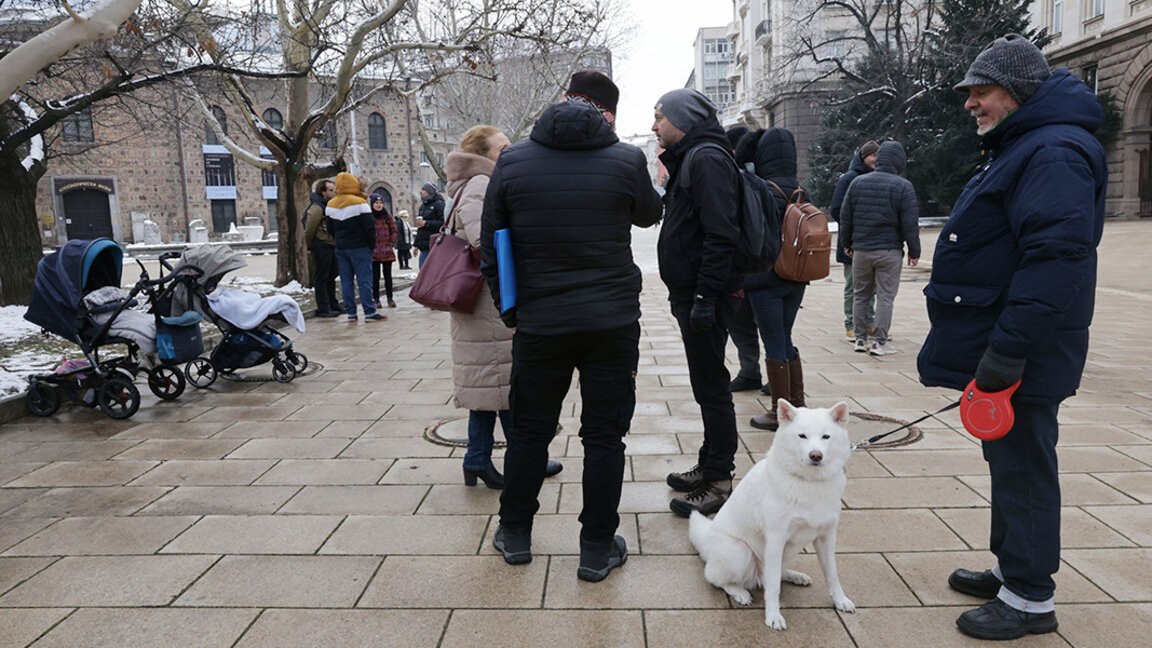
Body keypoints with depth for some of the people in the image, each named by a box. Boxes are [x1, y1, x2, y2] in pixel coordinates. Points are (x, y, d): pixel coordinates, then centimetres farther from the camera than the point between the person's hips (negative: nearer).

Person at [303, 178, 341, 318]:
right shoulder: (317, 208, -15)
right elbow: (309, 229, -13)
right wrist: (309, 247, -3)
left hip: (332, 245, 9)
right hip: (322, 246, -9)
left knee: (331, 277, 17)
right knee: (321, 278, -2)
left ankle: (333, 305, 27)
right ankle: (323, 309, 2)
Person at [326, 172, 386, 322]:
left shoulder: (330, 205, 7)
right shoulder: (359, 203, -13)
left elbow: (330, 229, 14)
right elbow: (370, 227, -13)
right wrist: (372, 245, -2)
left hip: (340, 248, 6)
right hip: (359, 248, -6)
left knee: (346, 281, 9)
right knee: (364, 280, -4)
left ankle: (350, 312, 11)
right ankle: (370, 313, -4)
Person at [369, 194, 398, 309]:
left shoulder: (387, 216, 6)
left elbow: (394, 230, 10)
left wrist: (391, 244, 2)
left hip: (387, 251, 2)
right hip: (373, 252, -2)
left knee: (388, 275, 5)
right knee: (375, 276, 4)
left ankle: (390, 298, 11)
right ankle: (376, 299, 10)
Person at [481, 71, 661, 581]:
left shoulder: (512, 161, -1)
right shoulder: (626, 160, -6)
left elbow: (490, 246, 2)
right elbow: (649, 215, 15)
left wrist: (509, 309, 14)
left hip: (539, 323, 2)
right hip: (614, 322, -1)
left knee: (530, 429, 16)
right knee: (604, 434, 9)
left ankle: (515, 533, 32)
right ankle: (598, 548, 19)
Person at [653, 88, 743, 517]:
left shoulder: (708, 160, -14)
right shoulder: (687, 159, 19)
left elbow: (721, 235, -23)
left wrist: (706, 296, -25)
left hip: (707, 296, -10)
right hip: (689, 293, 10)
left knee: (711, 387, -2)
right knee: (707, 385, 17)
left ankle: (718, 482, 8)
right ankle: (709, 466, 29)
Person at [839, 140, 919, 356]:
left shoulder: (857, 183, 5)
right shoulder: (903, 186, -7)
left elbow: (845, 217, 9)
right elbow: (910, 223, -7)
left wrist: (847, 243, 20)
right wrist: (914, 251, 2)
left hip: (861, 250, 4)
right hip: (889, 250, -3)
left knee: (860, 295, 12)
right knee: (885, 296, 1)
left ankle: (860, 339, 15)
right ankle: (879, 342, 2)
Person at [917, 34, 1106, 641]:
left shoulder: (1054, 154, -18)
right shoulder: (1019, 148, 17)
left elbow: (1055, 259, -28)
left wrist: (1008, 351, -28)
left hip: (1024, 355, -11)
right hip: (998, 343, 11)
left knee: (1022, 466, 0)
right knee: (1008, 460, 19)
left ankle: (1031, 599, 14)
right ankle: (1010, 569, 33)